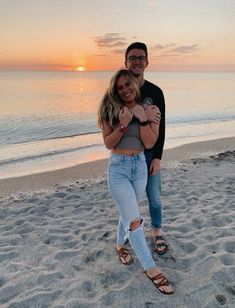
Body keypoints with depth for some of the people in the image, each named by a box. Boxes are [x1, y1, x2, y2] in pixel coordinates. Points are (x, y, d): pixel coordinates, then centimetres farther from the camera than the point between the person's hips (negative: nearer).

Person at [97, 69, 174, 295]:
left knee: (128, 213, 20)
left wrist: (143, 119, -18)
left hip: (140, 166, 3)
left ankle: (119, 245, 47)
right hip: (118, 168, -3)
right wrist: (123, 125, -20)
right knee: (134, 220, -6)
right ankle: (151, 270, 8)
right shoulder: (111, 110, -6)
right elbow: (108, 143, -7)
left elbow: (149, 143, -8)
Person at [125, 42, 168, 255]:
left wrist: (157, 157, -8)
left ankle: (157, 232, 28)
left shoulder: (155, 92, 0)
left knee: (154, 197, 9)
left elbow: (160, 127, -2)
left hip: (149, 153, 1)